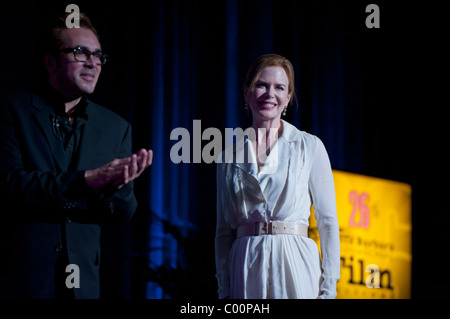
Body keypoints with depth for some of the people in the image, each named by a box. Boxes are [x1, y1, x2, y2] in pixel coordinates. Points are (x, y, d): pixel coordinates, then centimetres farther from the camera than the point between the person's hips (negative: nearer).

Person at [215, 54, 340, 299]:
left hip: (295, 266, -2)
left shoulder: (310, 147, 4)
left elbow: (328, 222, 3)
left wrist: (327, 287, -3)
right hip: (246, 268, 2)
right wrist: (224, 290, 7)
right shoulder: (230, 155, 11)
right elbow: (224, 231, 13)